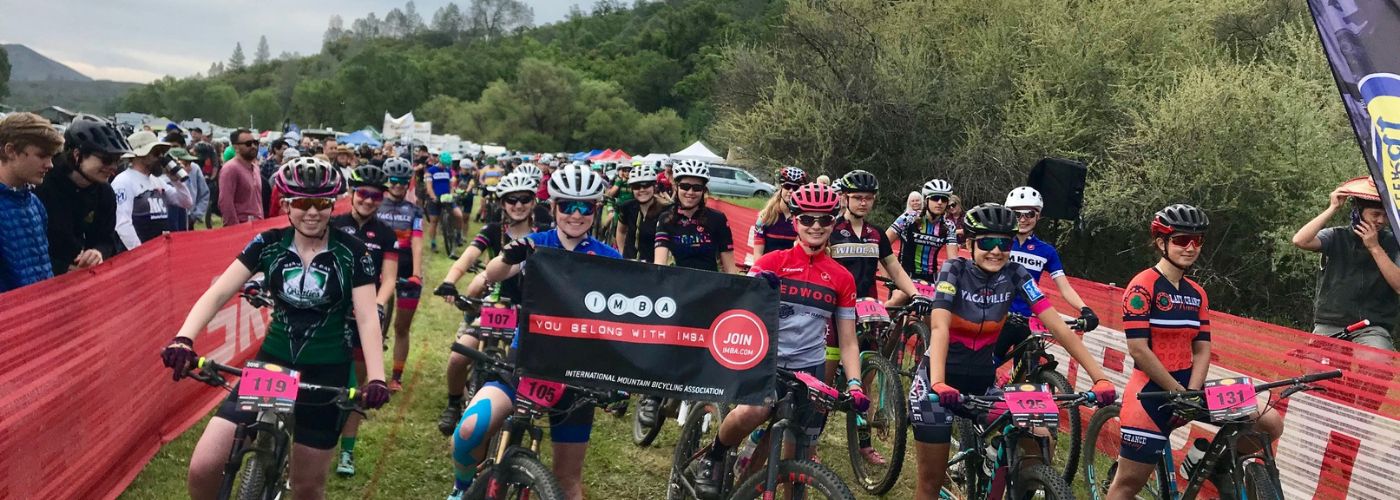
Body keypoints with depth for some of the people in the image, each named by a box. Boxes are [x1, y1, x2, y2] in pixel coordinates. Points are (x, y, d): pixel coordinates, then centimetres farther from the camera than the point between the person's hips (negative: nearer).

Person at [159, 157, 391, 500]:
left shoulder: (351, 252, -10)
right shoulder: (268, 244, -4)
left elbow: (367, 319, -14)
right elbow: (217, 293, -10)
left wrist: (376, 377, -29)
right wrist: (183, 339, -28)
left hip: (325, 374, -2)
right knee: (202, 469, -9)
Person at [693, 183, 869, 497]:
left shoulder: (842, 278, 7)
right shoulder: (772, 263, 1)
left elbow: (848, 341, 9)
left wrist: (854, 384, -6)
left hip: (810, 370, 3)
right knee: (749, 413, -32)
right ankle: (714, 458, -2)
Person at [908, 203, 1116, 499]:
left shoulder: (1015, 276, -8)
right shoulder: (954, 271, -17)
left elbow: (1059, 328, -14)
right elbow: (939, 328, -31)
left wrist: (1100, 378, -24)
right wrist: (938, 384, -47)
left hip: (982, 379, 4)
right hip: (941, 378, -3)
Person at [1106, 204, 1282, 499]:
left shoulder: (1196, 294, 10)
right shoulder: (1143, 286, -12)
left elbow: (1202, 350, 6)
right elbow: (1138, 350, -17)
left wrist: (1192, 393, -10)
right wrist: (1177, 392, -15)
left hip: (1188, 387, 6)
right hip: (1151, 391, -6)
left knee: (1270, 423, -6)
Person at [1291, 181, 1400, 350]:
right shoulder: (1337, 236, 5)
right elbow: (1300, 241, -14)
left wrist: (1374, 247, -8)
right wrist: (1332, 209, -8)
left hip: (1372, 328, 0)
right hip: (1329, 326, 0)